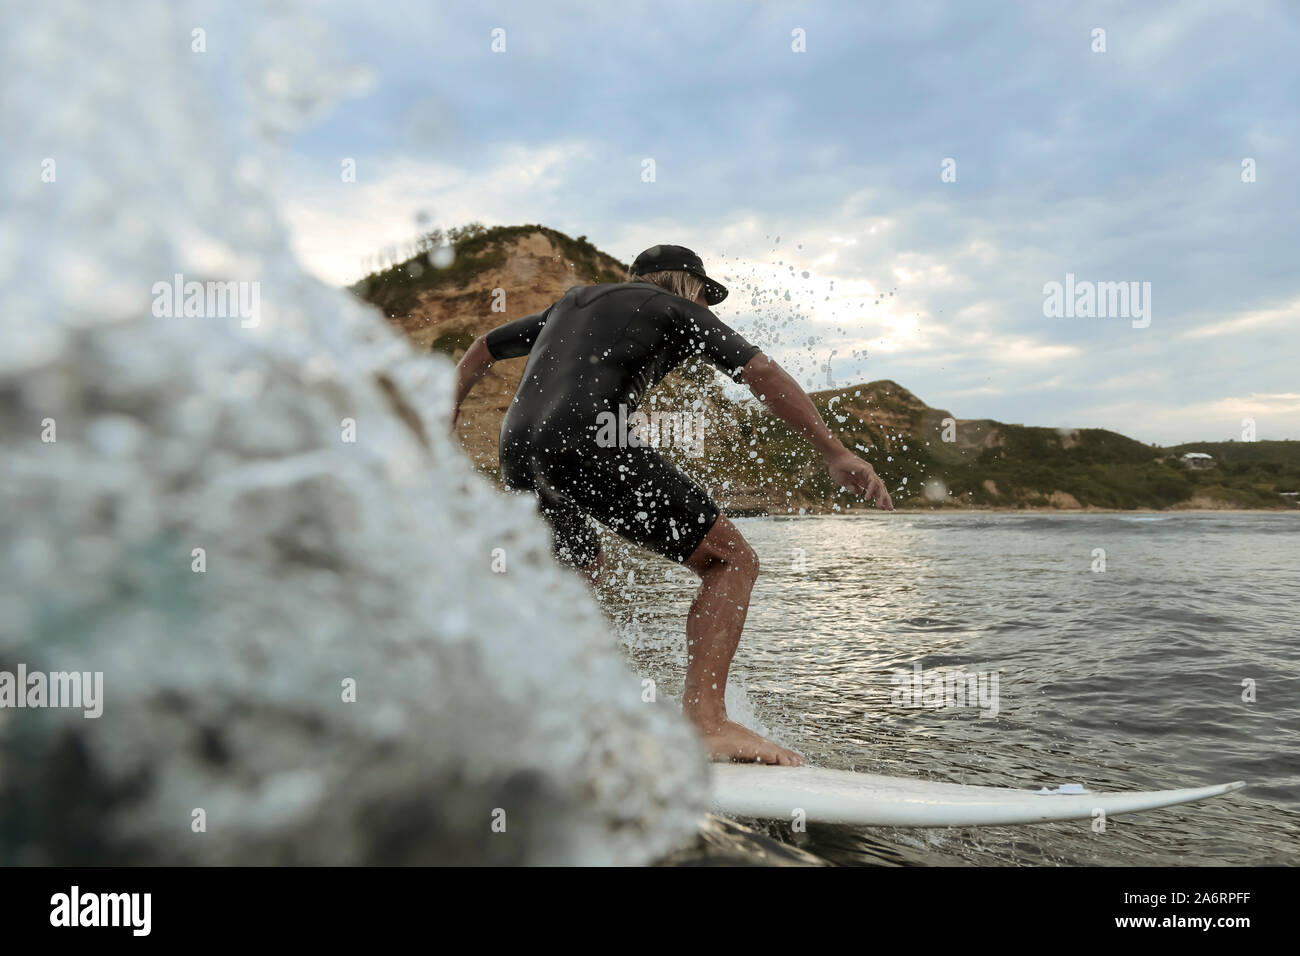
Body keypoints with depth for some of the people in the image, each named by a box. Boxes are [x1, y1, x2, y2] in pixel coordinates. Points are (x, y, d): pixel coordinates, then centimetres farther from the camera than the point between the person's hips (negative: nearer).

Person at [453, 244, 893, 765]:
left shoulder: (571, 302, 35)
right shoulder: (676, 310, 17)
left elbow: (482, 349, 40)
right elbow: (758, 370, 3)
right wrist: (833, 451, -1)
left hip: (517, 456, 7)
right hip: (587, 444, -7)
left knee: (581, 568, 33)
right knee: (733, 561, 0)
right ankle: (704, 719, -14)